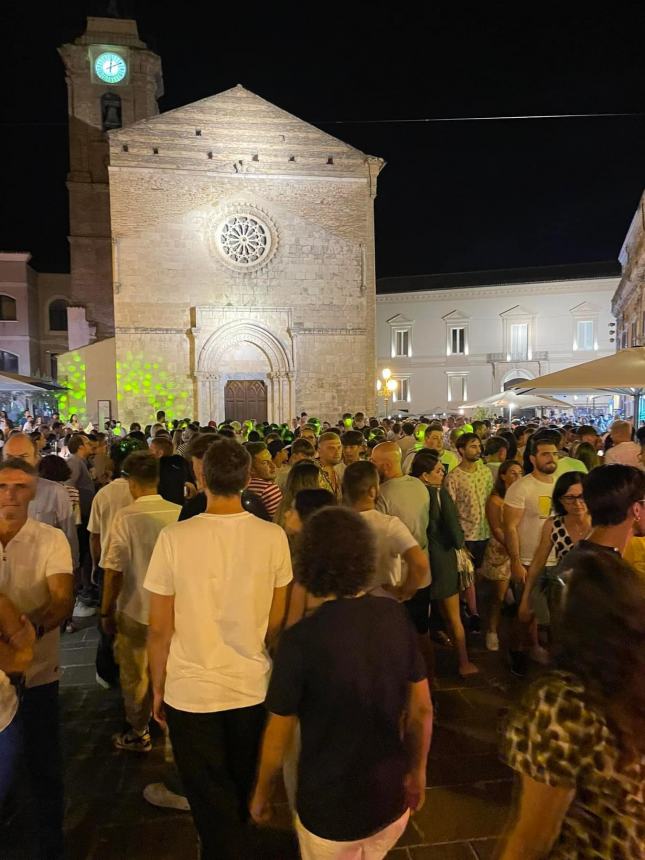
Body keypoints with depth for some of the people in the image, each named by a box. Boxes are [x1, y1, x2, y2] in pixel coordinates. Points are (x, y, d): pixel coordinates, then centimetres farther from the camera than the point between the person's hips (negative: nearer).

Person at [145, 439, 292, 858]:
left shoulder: (174, 537, -17)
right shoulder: (273, 537, -12)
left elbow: (160, 629, -10)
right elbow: (276, 623, -3)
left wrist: (158, 688, 6)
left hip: (191, 692, -2)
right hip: (252, 687, 3)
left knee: (212, 803, 18)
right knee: (239, 795, 27)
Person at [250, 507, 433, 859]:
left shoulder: (300, 639, -26)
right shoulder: (395, 616, -14)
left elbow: (279, 736, -14)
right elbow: (422, 708, -4)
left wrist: (261, 793, 5)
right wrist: (417, 771, 12)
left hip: (330, 808, -3)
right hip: (391, 799, 4)